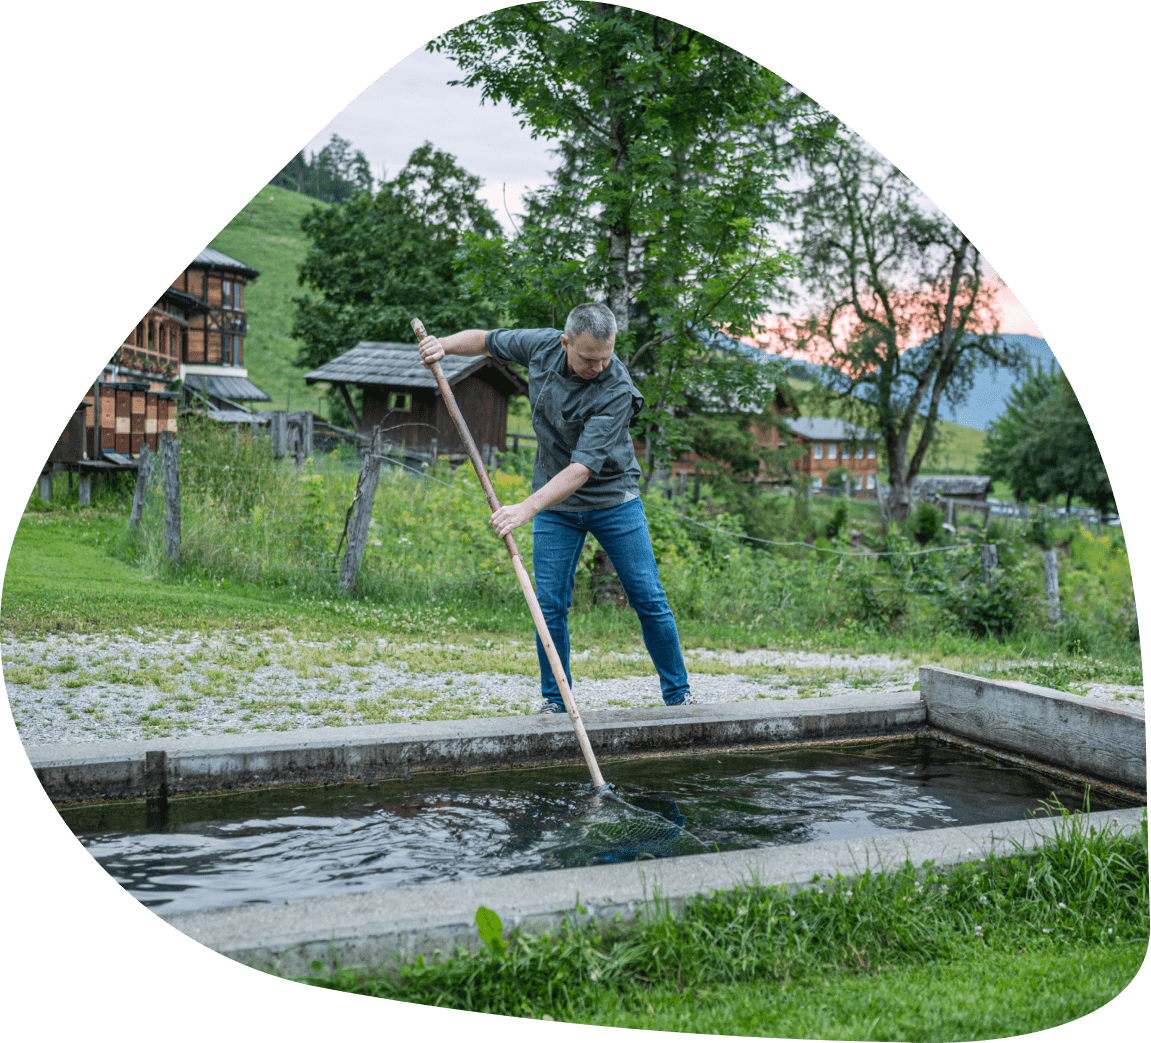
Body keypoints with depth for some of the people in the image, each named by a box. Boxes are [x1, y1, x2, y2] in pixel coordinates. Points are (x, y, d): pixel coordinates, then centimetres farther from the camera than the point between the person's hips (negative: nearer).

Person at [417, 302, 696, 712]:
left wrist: (527, 508, -43)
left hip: (613, 498, -3)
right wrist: (445, 344, -13)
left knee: (648, 599, 0)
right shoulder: (542, 346, -12)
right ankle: (554, 702, 12)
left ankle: (679, 694, 14)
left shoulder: (617, 390, -27)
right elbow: (486, 340, 7)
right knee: (551, 605, -2)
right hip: (554, 502, 3)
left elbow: (583, 467, -34)